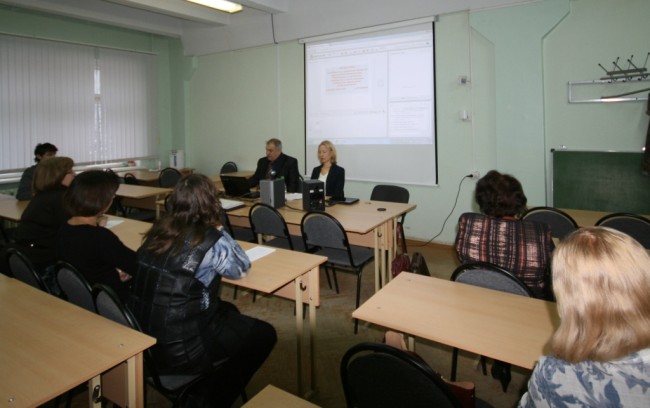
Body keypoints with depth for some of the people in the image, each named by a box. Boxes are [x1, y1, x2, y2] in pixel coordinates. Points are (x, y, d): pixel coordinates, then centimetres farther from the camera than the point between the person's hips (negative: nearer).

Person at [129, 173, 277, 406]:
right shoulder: (211, 240, -18)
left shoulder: (159, 229, 2)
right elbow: (241, 269, -1)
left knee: (228, 312, 27)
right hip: (177, 351, -8)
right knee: (263, 334, 8)